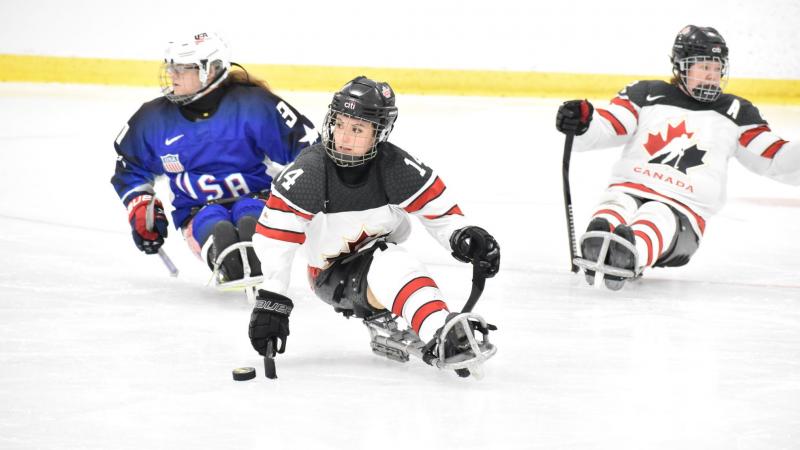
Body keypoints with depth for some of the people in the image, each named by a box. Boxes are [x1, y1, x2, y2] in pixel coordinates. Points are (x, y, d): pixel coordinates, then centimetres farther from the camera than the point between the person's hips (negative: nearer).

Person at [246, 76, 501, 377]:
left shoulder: (397, 168, -16)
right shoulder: (310, 172, -21)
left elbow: (439, 211, -6)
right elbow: (274, 237, -20)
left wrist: (465, 237, -26)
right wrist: (271, 302, -23)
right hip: (332, 276, -8)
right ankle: (441, 338, -57)